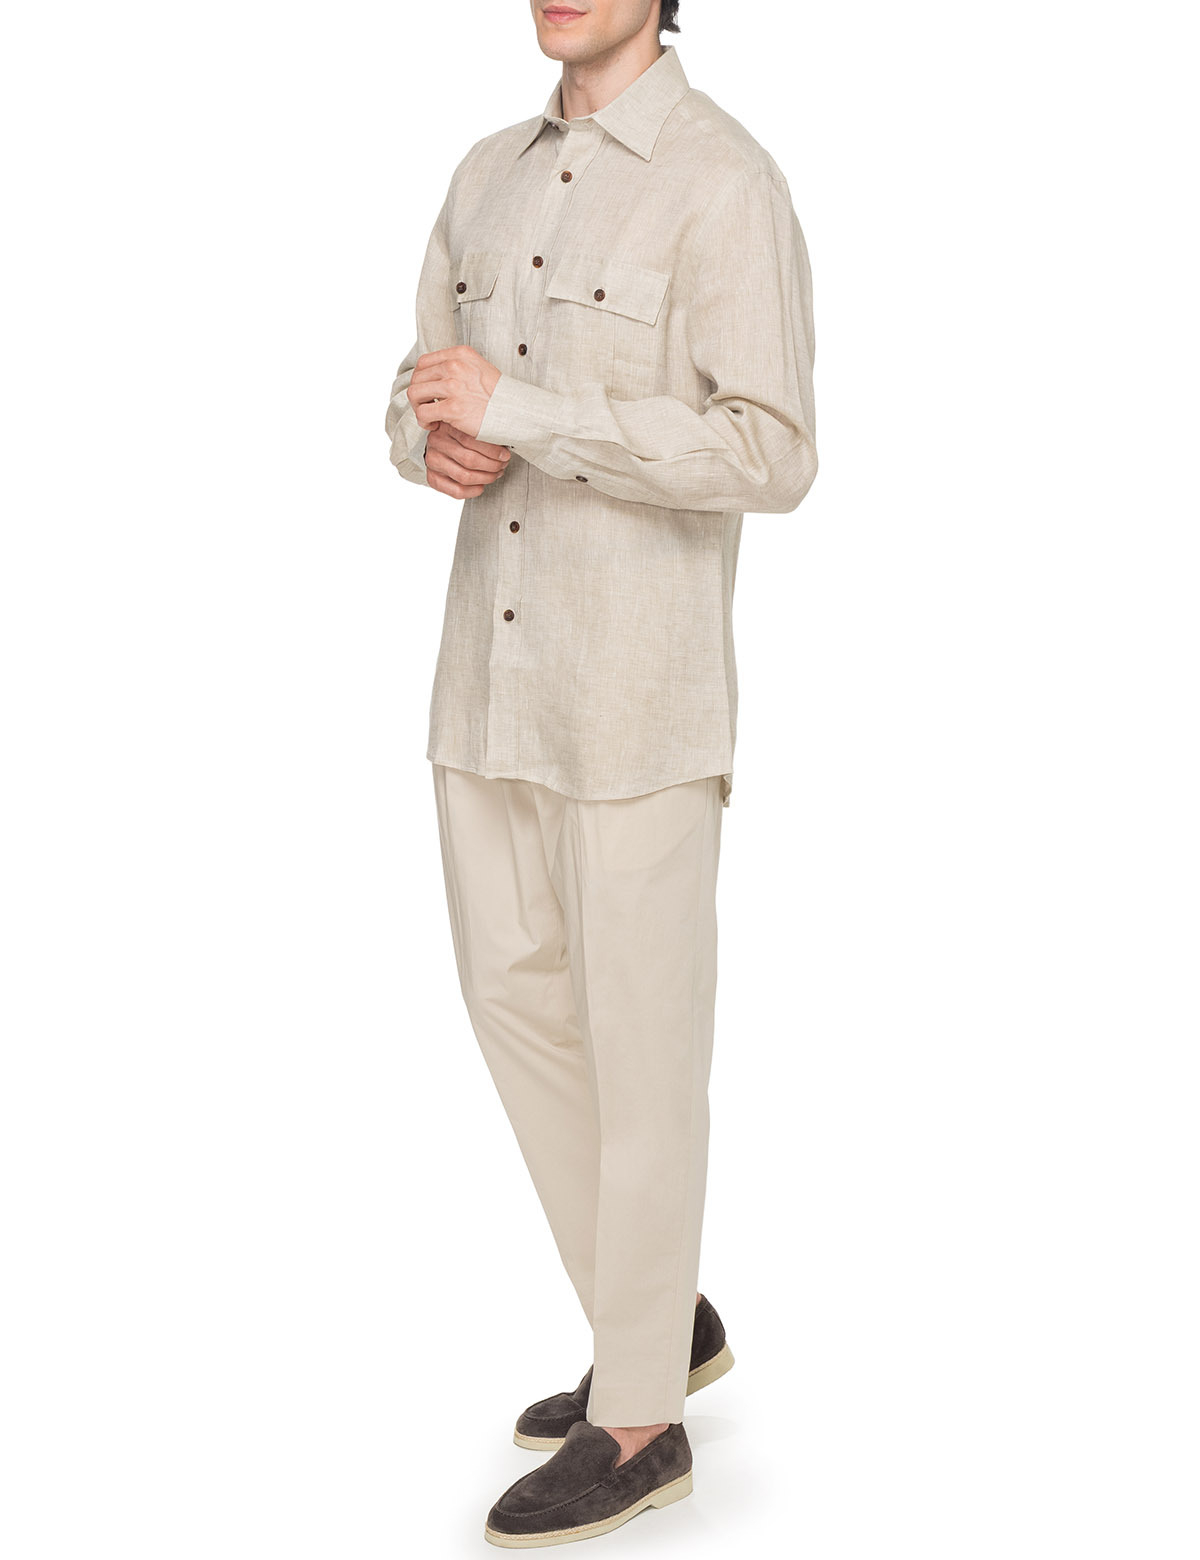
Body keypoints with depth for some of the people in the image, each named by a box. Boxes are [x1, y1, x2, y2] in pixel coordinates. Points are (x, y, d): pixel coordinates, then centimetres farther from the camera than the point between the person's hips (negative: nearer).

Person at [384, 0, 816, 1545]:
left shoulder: (728, 184, -13)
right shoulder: (492, 175, 12)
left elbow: (769, 458, -20)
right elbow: (424, 406, 16)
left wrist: (521, 413, -22)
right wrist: (441, 445, -10)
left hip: (639, 679, -8)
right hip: (491, 666, 8)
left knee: (638, 1039, 1)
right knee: (519, 1004, 13)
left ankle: (635, 1417, 16)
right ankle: (663, 1318, 31)